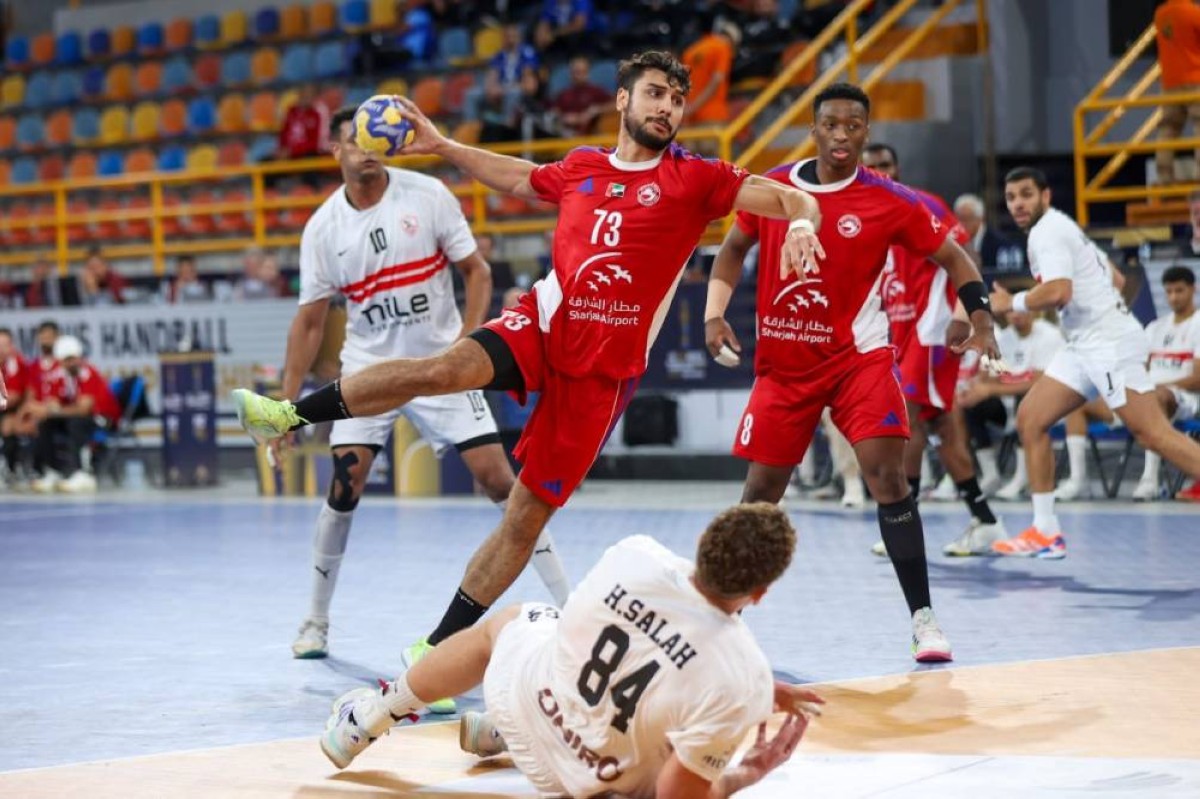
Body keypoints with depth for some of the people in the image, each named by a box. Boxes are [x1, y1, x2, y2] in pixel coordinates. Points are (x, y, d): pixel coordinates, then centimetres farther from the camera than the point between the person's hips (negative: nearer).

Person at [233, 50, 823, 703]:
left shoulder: (694, 179, 0)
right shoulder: (581, 168, 11)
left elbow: (792, 198, -4)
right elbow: (520, 179, 31)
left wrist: (800, 224, -26)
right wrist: (441, 147, 29)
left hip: (602, 368, -1)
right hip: (543, 323, 2)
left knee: (528, 515, -1)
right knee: (448, 368, -30)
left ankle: (436, 650, 8)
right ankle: (292, 415, -20)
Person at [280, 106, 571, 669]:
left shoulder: (428, 195, -7)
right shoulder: (323, 229, -3)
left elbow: (476, 271, -1)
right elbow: (309, 322, 2)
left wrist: (466, 342, -15)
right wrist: (286, 404, -3)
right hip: (369, 369, 1)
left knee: (498, 478, -7)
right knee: (345, 488, -10)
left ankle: (566, 605, 2)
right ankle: (316, 619, 7)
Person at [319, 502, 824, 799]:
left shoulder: (634, 555, -25)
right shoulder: (743, 683, -36)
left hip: (525, 693, 2)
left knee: (504, 623, 35)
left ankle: (371, 718, 44)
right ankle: (497, 734, 46)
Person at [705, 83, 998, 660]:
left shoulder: (890, 201, -8)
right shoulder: (773, 187, -1)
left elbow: (952, 256, 2)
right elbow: (735, 248, 16)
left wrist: (981, 321, -12)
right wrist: (715, 314, 2)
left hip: (857, 357, -2)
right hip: (782, 363, 3)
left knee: (887, 474, -17)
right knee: (762, 490, 9)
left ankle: (923, 618, -12)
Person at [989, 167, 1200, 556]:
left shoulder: (1047, 231, -10)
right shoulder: (1060, 229, 21)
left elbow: (1058, 291, -24)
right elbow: (1114, 277, 26)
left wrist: (1013, 302, -11)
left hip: (1107, 342, -10)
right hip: (1086, 345, 10)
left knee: (1153, 434, -14)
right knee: (1031, 419, 5)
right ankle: (1045, 532, 5)